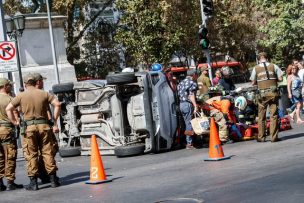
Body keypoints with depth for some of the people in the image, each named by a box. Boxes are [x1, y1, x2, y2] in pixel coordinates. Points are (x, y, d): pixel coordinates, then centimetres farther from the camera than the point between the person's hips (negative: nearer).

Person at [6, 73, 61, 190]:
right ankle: (53, 180, 8)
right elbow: (57, 104, 0)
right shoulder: (44, 94, 6)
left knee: (31, 155, 3)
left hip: (29, 127, -1)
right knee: (47, 152, 7)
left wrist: (14, 122, 4)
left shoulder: (21, 96, 4)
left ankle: (33, 182, 2)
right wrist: (55, 122, 5)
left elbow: (8, 109, -2)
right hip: (43, 125, 2)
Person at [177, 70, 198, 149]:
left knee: (186, 123, 12)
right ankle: (189, 143, -5)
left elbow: (179, 95, 14)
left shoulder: (180, 83, 16)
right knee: (189, 123, -3)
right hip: (188, 104, -7)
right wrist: (195, 105, -19)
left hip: (181, 104, 7)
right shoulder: (192, 83, -7)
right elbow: (191, 95, -16)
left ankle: (189, 142, 14)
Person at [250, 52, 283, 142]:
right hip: (273, 93, 0)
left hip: (262, 94, 0)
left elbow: (253, 82, 4)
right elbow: (280, 78, 1)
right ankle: (274, 137, 3)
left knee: (261, 116, 8)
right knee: (274, 115, 3)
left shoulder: (256, 68, 2)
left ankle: (261, 137, 10)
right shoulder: (273, 66, 3)